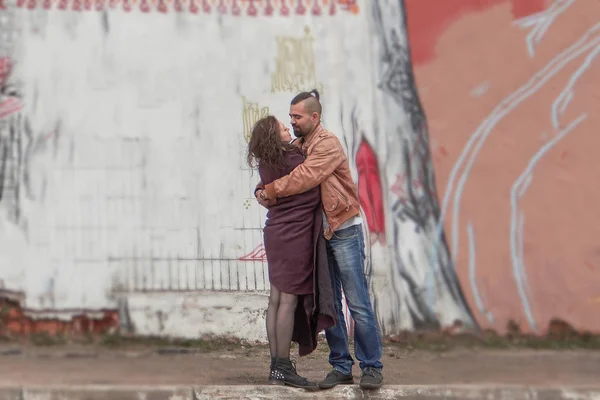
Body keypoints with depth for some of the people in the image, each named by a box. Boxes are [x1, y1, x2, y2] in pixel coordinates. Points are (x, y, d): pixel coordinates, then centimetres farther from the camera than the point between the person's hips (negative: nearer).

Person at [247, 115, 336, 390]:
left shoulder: (267, 163, 9)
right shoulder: (291, 159, -14)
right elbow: (314, 194, -8)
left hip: (276, 232, 9)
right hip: (294, 233, -9)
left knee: (276, 299, 8)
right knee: (289, 300, -6)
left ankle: (276, 367, 12)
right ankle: (284, 369, -4)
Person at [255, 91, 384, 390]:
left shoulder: (328, 144, -13)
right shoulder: (295, 147, 9)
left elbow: (304, 178, -25)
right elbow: (273, 175, 11)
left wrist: (270, 190, -16)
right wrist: (263, 192, -12)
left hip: (343, 230, -7)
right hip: (316, 233, 7)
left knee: (358, 303, -5)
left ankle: (372, 367, 0)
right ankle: (341, 366, 15)